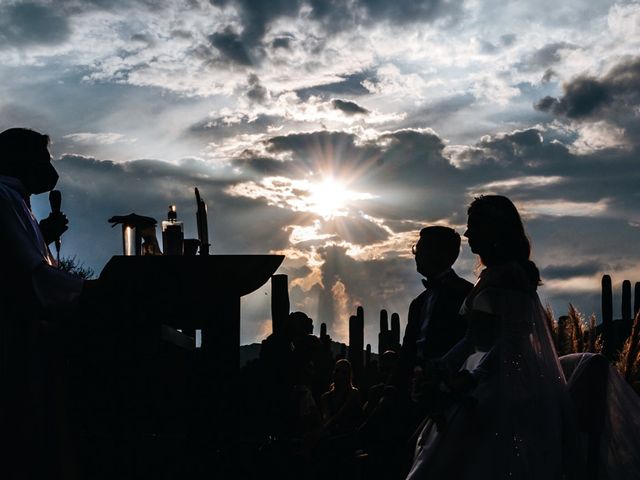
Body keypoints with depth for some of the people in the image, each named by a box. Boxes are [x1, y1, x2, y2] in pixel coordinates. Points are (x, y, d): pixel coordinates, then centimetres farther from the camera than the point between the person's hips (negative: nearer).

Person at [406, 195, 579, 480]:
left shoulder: (505, 276, -13)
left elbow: (507, 342, -19)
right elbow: (476, 338, 19)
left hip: (502, 395, -9)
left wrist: (470, 382, -21)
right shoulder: (493, 276, 16)